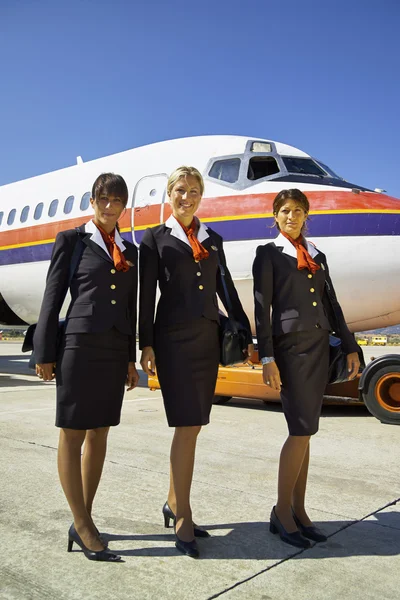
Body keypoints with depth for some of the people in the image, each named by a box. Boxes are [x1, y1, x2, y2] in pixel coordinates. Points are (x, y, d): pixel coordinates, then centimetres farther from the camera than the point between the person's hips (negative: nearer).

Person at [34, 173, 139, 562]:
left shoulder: (129, 251, 15)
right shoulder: (71, 240, 2)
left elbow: (131, 308, 15)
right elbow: (53, 297, -2)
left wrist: (131, 359, 12)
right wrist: (44, 353, -6)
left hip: (115, 350, 6)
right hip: (80, 345, -5)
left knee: (99, 433, 9)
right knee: (72, 434, 0)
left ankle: (82, 522, 22)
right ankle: (85, 528, 8)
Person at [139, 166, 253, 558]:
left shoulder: (213, 240, 16)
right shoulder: (155, 238, 4)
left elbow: (227, 290, 16)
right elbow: (146, 295, -2)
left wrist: (247, 334, 13)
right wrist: (146, 346, -8)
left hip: (207, 339, 5)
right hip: (173, 339, -4)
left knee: (192, 425, 8)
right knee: (187, 427, -8)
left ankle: (174, 503, 24)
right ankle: (183, 520, 4)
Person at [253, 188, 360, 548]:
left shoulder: (318, 256, 17)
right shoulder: (268, 254, 2)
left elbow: (332, 304, 17)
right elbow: (262, 307, -6)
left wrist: (350, 347, 11)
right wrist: (267, 358, -14)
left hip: (319, 346, 5)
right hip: (290, 346, -5)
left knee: (304, 432, 8)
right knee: (302, 430, -9)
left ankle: (299, 511, 16)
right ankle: (282, 512, 5)